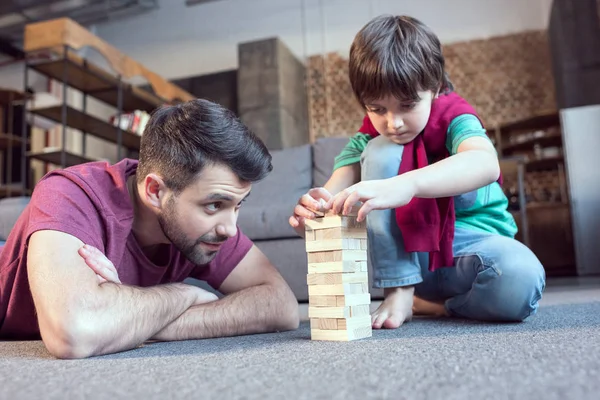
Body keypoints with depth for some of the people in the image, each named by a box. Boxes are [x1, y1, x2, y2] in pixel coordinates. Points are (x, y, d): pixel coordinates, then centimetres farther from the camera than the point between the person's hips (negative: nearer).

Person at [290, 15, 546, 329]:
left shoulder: (454, 118, -15)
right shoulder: (368, 139, -5)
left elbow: (485, 164, -38)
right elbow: (334, 192, -20)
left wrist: (405, 185, -56)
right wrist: (312, 212, -45)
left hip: (471, 242, -2)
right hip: (405, 250, 2)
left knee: (521, 279, -37)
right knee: (382, 152, -22)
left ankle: (427, 304, -7)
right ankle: (398, 291, -18)